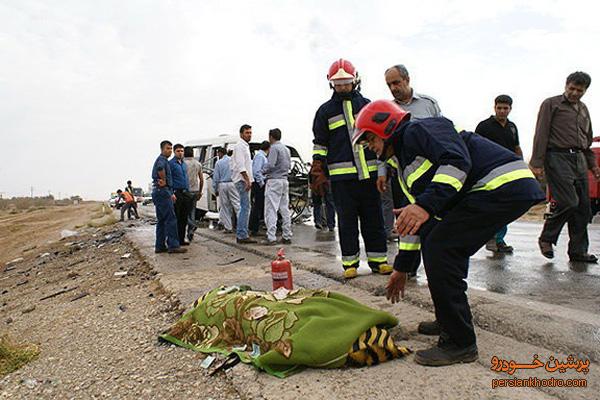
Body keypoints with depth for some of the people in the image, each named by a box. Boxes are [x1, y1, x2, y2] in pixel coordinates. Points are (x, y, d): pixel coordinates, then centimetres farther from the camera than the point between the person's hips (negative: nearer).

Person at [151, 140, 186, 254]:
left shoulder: (164, 160, 23)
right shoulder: (162, 159, -9)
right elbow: (160, 168, -35)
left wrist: (171, 194, 22)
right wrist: (163, 181, -19)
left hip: (158, 192, 11)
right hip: (163, 192, -11)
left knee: (161, 220, 11)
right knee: (170, 219, -10)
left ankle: (160, 246, 14)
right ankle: (173, 245, -9)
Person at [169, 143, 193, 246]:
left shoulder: (184, 164, 18)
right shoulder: (171, 163, -6)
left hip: (185, 193, 7)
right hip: (177, 193, -7)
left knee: (184, 218, 10)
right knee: (176, 218, -5)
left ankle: (181, 239, 18)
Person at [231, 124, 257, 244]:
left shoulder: (245, 146, 22)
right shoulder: (240, 146, -9)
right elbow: (240, 166, -19)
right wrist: (247, 180, -23)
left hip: (245, 181, 10)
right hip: (242, 180, -10)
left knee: (244, 208, 11)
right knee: (245, 207, -13)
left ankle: (240, 234, 16)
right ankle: (242, 235, -12)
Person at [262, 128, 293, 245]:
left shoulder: (274, 148, -9)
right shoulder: (286, 149, 17)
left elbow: (270, 165, -17)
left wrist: (263, 171, -1)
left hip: (274, 180, -8)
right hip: (285, 180, 8)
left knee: (271, 210, -8)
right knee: (284, 209, 9)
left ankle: (271, 237, -12)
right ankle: (287, 236, 12)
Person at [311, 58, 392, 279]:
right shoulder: (325, 110, 9)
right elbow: (319, 145, 9)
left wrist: (381, 172, 5)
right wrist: (318, 174, 1)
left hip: (368, 173, 2)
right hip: (341, 176, -1)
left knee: (373, 219, 7)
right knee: (347, 220, 3)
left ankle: (378, 259, 18)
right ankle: (350, 262, 14)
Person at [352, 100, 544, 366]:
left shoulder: (419, 130, -6)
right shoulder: (405, 165, 22)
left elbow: (457, 161, -25)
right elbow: (414, 220, 24)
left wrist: (427, 205, -34)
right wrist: (401, 267, 26)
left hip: (505, 185, -11)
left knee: (439, 248, -14)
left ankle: (459, 343, -4)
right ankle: (449, 322, 27)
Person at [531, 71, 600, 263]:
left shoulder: (583, 109, 23)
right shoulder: (551, 104, 3)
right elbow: (541, 135, -6)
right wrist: (537, 163, -13)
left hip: (579, 160, 7)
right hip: (558, 157, -7)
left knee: (583, 207, 4)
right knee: (569, 202, -17)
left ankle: (578, 251, 11)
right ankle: (546, 238, 2)